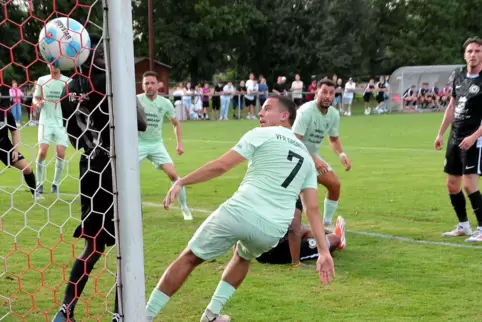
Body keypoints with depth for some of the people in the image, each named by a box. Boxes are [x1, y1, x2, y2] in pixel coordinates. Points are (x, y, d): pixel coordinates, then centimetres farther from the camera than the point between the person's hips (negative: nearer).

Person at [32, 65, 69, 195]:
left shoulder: (67, 81, 2)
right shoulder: (42, 80, 5)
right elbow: (35, 98, 11)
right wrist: (37, 103, -11)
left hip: (61, 122, 0)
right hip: (46, 121, 0)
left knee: (60, 154, -5)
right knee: (43, 151, -11)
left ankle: (55, 184, 12)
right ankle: (39, 183, 5)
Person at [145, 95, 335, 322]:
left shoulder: (262, 135, 7)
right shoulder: (306, 158, 22)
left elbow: (221, 166, -1)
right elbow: (313, 209, 14)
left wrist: (181, 182, 5)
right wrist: (324, 251, 11)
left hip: (239, 212, -4)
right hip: (272, 230, 5)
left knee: (189, 258, 13)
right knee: (243, 257, 37)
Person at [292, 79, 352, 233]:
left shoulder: (334, 114, -3)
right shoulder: (306, 111, -26)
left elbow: (333, 138, 14)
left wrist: (341, 154, -6)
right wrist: (314, 160, -40)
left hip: (313, 156, 8)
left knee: (335, 184, 4)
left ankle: (327, 223, 20)